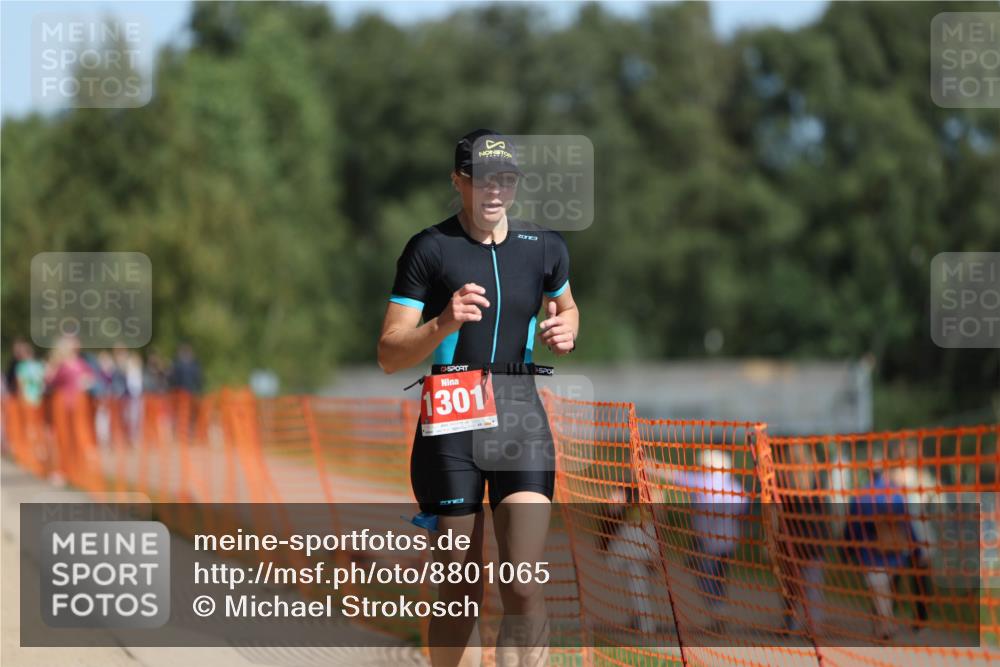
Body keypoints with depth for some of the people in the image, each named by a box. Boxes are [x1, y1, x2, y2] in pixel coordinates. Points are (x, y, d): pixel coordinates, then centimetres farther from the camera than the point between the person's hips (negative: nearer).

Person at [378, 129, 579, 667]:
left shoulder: (545, 248, 9)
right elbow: (389, 355, -4)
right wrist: (442, 325, -22)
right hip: (450, 421, -2)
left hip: (520, 416, 2)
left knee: (524, 587, -13)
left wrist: (565, 331, 7)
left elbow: (565, 305, 30)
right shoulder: (429, 249, -2)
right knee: (460, 592, 1)